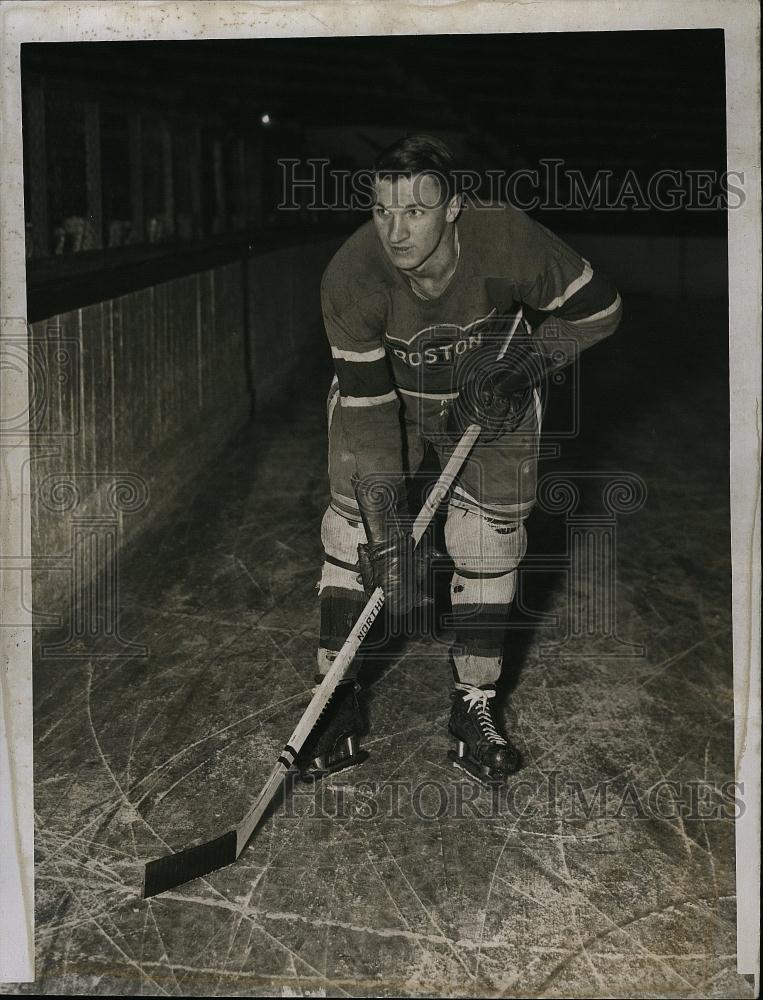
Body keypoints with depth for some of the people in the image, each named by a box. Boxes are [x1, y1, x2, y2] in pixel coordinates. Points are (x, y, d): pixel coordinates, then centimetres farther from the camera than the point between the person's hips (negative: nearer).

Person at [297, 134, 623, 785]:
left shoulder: (508, 241, -31)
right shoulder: (351, 278, -31)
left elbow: (597, 310, -14)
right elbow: (367, 408, -30)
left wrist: (520, 367, -23)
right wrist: (388, 532, -32)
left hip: (490, 395, 0)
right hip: (380, 386, 0)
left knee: (492, 534, -7)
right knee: (355, 523, -9)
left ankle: (475, 707, 9)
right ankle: (337, 701, 4)